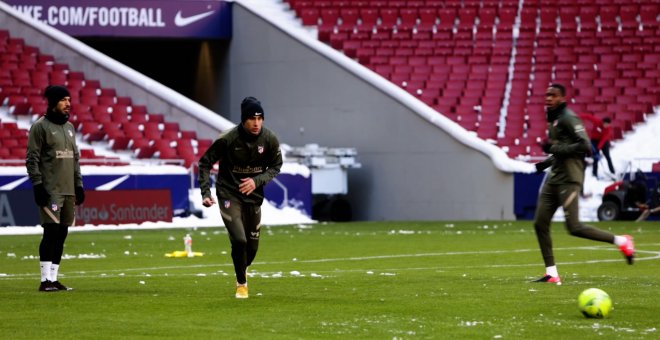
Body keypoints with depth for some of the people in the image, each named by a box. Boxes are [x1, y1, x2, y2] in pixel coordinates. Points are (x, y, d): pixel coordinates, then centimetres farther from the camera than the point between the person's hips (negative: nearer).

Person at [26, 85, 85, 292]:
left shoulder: (69, 127, 18)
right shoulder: (40, 126, -5)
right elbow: (32, 159, -8)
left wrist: (79, 184, 17)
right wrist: (37, 185, -15)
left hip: (68, 190, 7)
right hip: (50, 190, -7)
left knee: (62, 234, 5)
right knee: (51, 232, -12)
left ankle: (53, 278, 9)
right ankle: (46, 280, -11)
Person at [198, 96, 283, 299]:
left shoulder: (269, 140, -12)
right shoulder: (227, 139, -20)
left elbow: (275, 166, 2)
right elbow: (205, 163, -9)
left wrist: (257, 181, -16)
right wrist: (205, 193, -17)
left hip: (254, 195, 4)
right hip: (229, 194, -4)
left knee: (252, 244, 12)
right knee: (239, 240, -16)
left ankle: (243, 270, 46)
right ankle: (241, 284, 5)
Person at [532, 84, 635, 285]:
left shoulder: (568, 119, -11)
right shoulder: (553, 120, 18)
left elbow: (585, 146, -20)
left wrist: (555, 148, -19)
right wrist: (547, 162, 16)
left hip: (568, 179, -10)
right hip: (553, 178, 10)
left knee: (574, 228, -13)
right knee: (540, 223, 2)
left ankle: (621, 241, 2)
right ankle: (551, 274, 6)